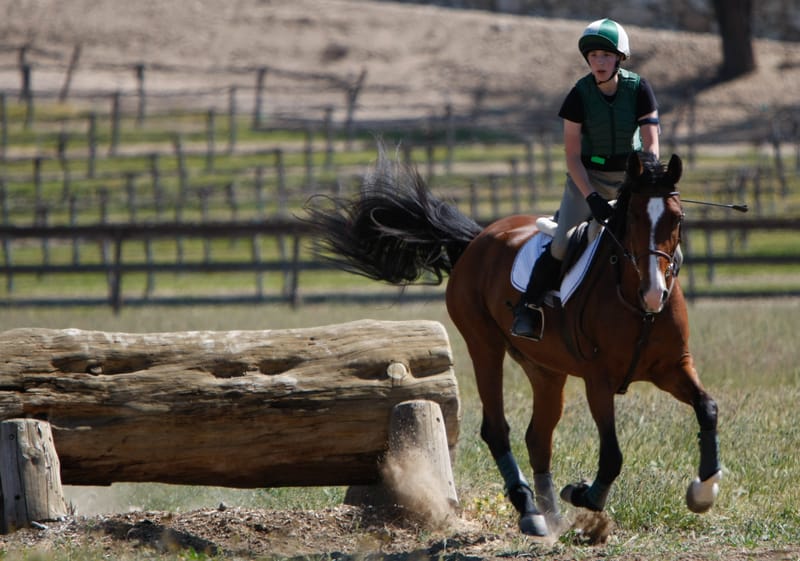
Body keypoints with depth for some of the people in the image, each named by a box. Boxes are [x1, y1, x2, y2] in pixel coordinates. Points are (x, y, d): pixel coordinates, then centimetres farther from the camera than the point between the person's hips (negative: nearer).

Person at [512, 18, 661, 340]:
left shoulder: (639, 90, -11)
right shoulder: (579, 95, -14)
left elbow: (651, 145, -12)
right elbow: (572, 156, -13)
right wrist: (592, 198, -24)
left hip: (630, 172, 2)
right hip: (588, 176, -2)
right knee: (563, 244, -17)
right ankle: (528, 306, -2)